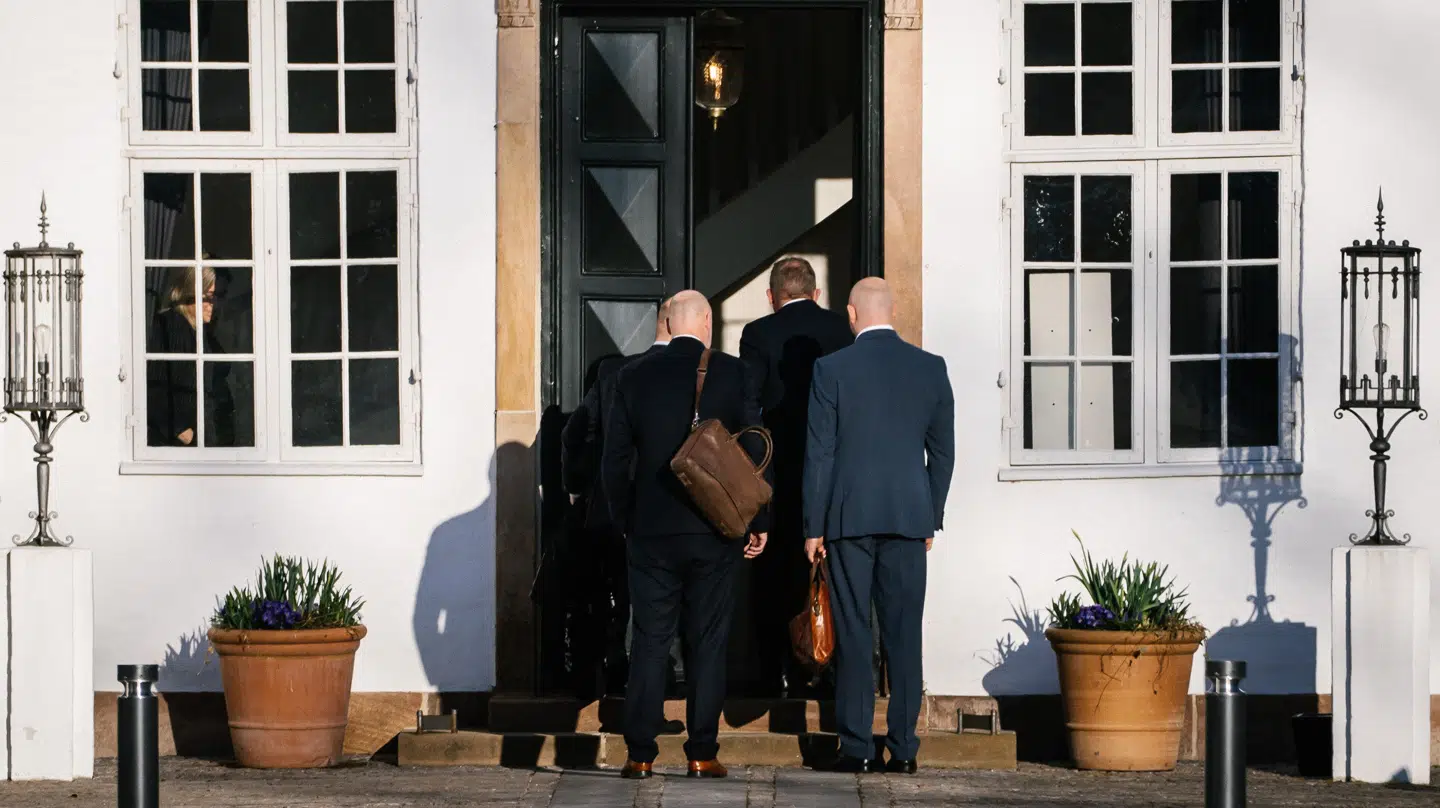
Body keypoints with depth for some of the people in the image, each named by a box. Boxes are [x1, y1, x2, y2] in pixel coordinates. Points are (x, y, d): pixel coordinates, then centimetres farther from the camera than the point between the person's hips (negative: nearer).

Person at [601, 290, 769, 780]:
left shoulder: (634, 378, 1)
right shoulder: (733, 374, -3)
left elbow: (614, 462, 3)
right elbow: (755, 452, -3)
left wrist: (626, 522, 14)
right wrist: (758, 522, 5)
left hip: (651, 534, 1)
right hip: (715, 533, -1)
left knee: (649, 643, 5)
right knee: (708, 643, 4)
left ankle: (640, 754, 2)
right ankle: (702, 754, 3)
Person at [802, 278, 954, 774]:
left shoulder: (832, 369, -5)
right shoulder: (930, 368, 4)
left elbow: (819, 453, -4)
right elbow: (942, 450, 8)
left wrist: (814, 526, 1)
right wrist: (931, 519, 16)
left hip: (848, 517, -2)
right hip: (909, 516, 2)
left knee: (853, 634, 2)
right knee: (904, 634, 5)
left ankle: (857, 747, 1)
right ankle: (903, 748, 4)